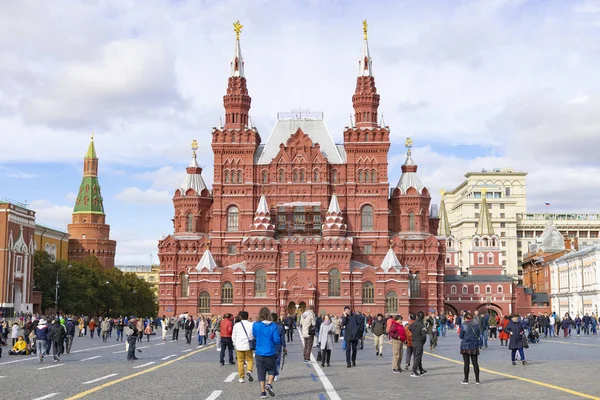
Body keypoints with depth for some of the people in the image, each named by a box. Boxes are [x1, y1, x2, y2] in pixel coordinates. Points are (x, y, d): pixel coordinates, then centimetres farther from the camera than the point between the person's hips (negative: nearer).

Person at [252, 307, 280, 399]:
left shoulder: (255, 325, -6)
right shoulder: (273, 326, -11)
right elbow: (277, 340, -12)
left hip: (259, 352, 1)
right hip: (270, 353, -1)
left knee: (261, 372, 9)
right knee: (271, 370, 16)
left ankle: (263, 391, 7)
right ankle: (269, 384, -8)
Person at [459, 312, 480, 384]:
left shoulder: (463, 325, -12)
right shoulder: (476, 325, -1)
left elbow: (460, 336, -6)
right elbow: (479, 335, 8)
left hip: (465, 346, -3)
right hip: (474, 346, 3)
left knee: (466, 363, 3)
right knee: (475, 363, 8)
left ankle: (466, 380, 6)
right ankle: (477, 380, 10)